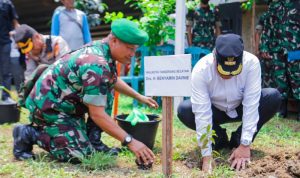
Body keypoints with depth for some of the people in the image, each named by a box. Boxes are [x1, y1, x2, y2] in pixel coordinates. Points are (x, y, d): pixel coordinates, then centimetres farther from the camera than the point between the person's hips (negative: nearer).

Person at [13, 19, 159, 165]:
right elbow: (97, 115, -29)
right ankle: (29, 134, -3)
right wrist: (130, 141, -28)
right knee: (80, 154, -17)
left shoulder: (100, 49, 0)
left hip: (60, 97, 10)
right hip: (48, 106, -10)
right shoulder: (95, 65, -29)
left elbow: (112, 81, 22)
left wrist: (139, 97, 21)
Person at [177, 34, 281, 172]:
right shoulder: (201, 70, -33)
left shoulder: (251, 63, -31)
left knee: (273, 97, -26)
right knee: (183, 110, -29)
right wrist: (207, 157, -33)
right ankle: (221, 138, -3)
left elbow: (251, 105, -30)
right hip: (215, 111, 0)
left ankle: (238, 139, -9)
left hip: (240, 109, 1)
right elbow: (202, 114, -33)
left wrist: (245, 145, -32)